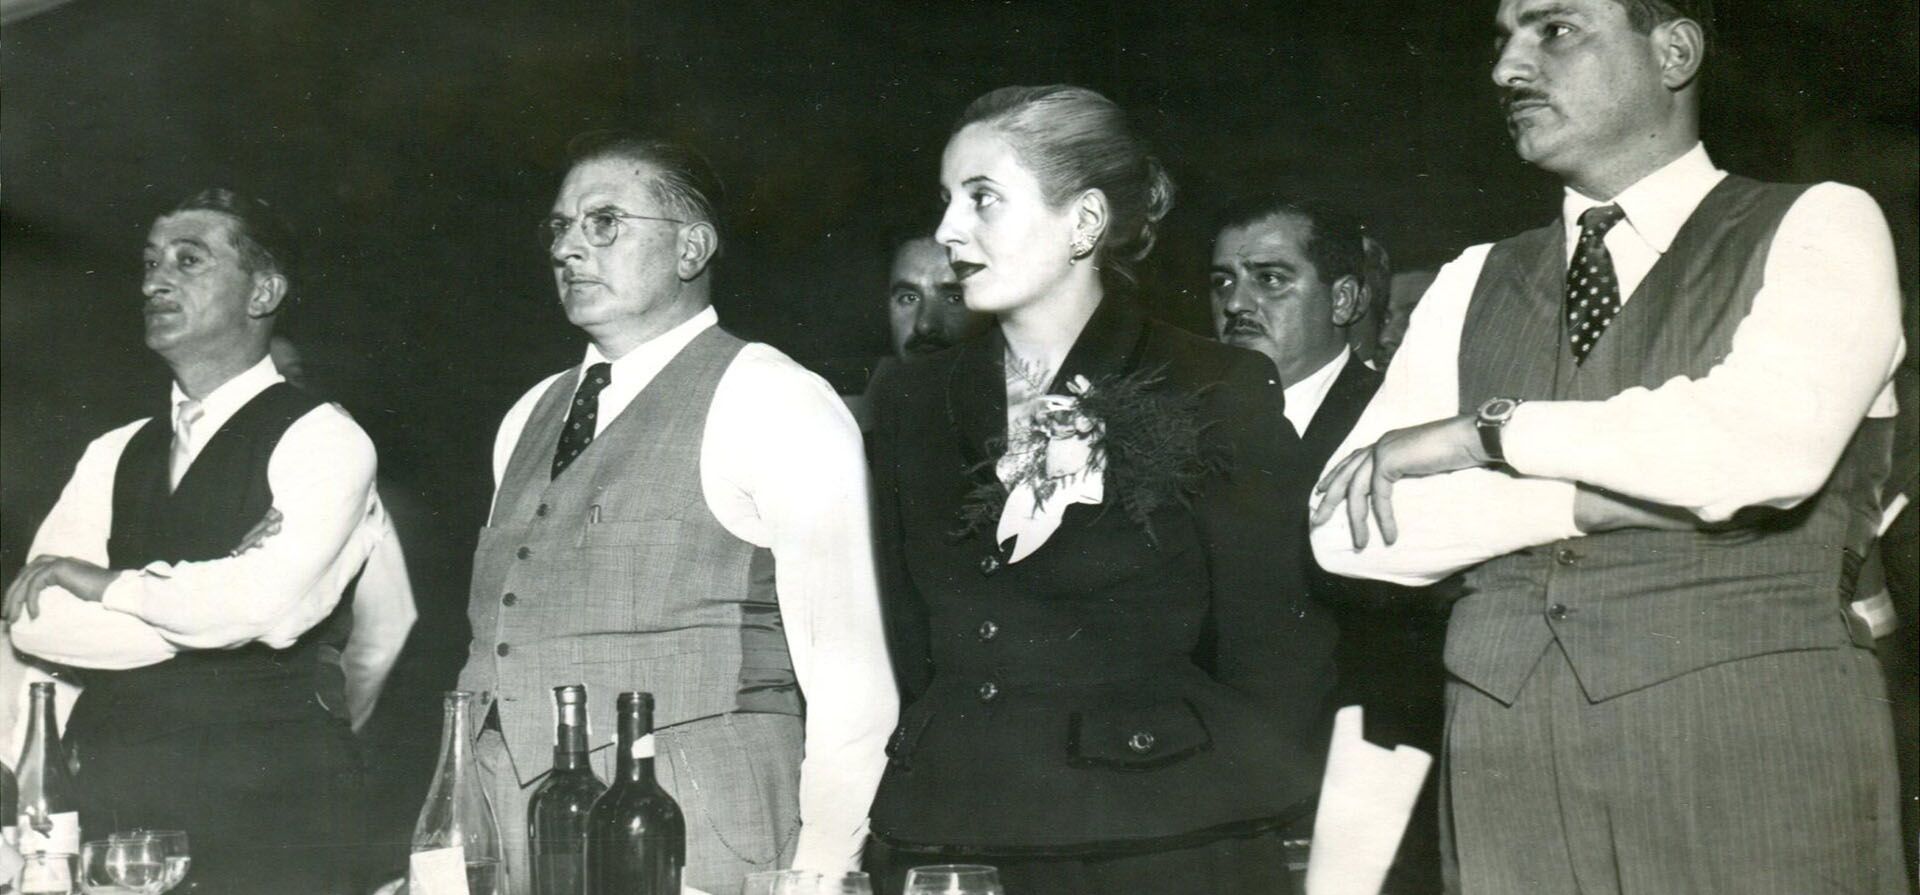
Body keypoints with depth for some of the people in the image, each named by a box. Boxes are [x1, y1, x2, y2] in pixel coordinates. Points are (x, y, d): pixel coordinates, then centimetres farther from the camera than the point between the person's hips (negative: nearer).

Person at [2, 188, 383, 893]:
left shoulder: (321, 439, -3)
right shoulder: (114, 456, 15)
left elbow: (267, 606, -19)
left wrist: (108, 585, -5)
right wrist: (200, 608, -10)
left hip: (268, 809, -5)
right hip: (115, 803, 5)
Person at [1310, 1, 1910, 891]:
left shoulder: (1817, 227, 2)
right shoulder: (1474, 283, 15)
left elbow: (1766, 444, -18)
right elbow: (1349, 528, 3)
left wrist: (1485, 431, -8)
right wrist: (1596, 498, -9)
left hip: (1760, 761, -4)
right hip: (1511, 776, 4)